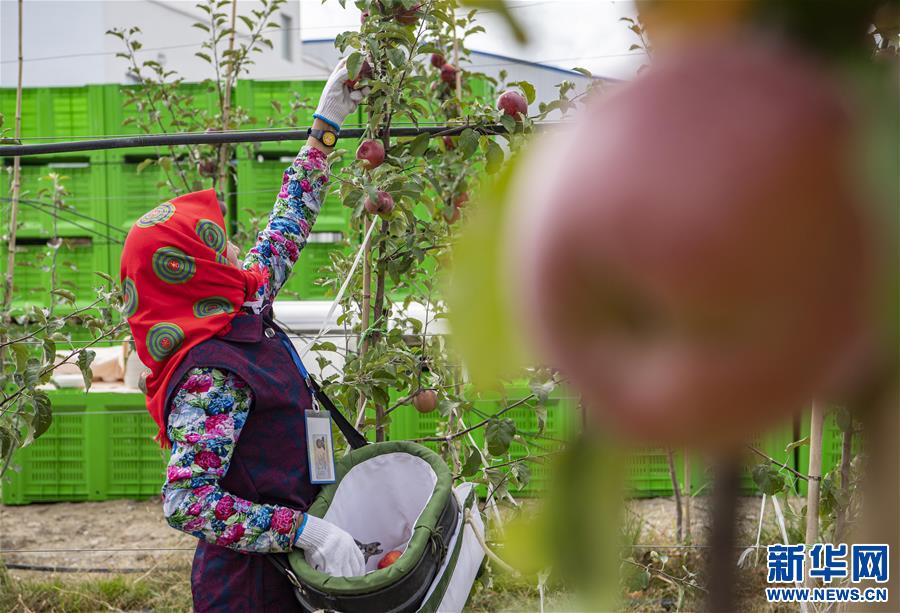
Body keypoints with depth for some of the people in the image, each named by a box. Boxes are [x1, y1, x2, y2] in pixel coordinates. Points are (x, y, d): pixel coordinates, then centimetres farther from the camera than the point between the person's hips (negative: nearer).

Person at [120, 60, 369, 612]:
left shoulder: (244, 309, 1)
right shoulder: (214, 375, -27)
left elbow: (289, 223, 15)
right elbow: (184, 501, -33)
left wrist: (327, 122, 18)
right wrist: (306, 529, -36)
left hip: (277, 564, 9)